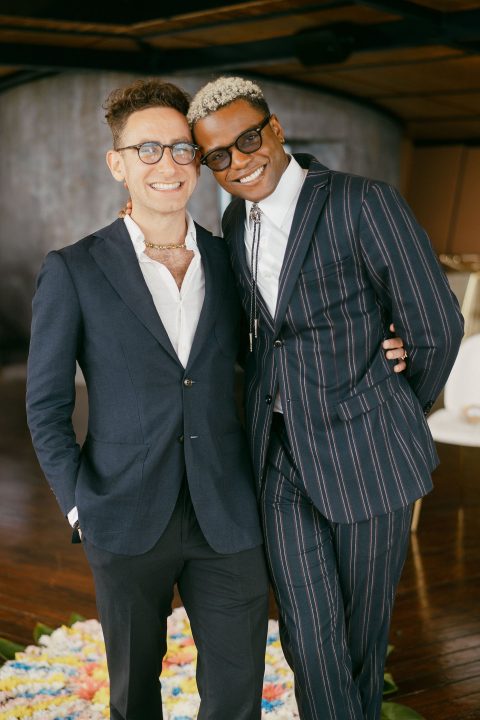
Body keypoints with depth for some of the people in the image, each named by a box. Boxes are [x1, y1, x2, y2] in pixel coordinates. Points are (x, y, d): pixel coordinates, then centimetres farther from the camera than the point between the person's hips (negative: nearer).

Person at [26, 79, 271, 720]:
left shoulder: (230, 262, 5)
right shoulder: (74, 272, -4)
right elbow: (46, 407, 0)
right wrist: (80, 506, -6)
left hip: (228, 521, 2)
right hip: (128, 524, -2)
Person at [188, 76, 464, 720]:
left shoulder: (365, 204, -14)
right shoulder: (235, 220, 7)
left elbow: (436, 330, -9)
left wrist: (403, 415, 6)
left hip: (365, 455, -4)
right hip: (280, 453, 4)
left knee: (364, 625, 14)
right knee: (310, 635, 1)